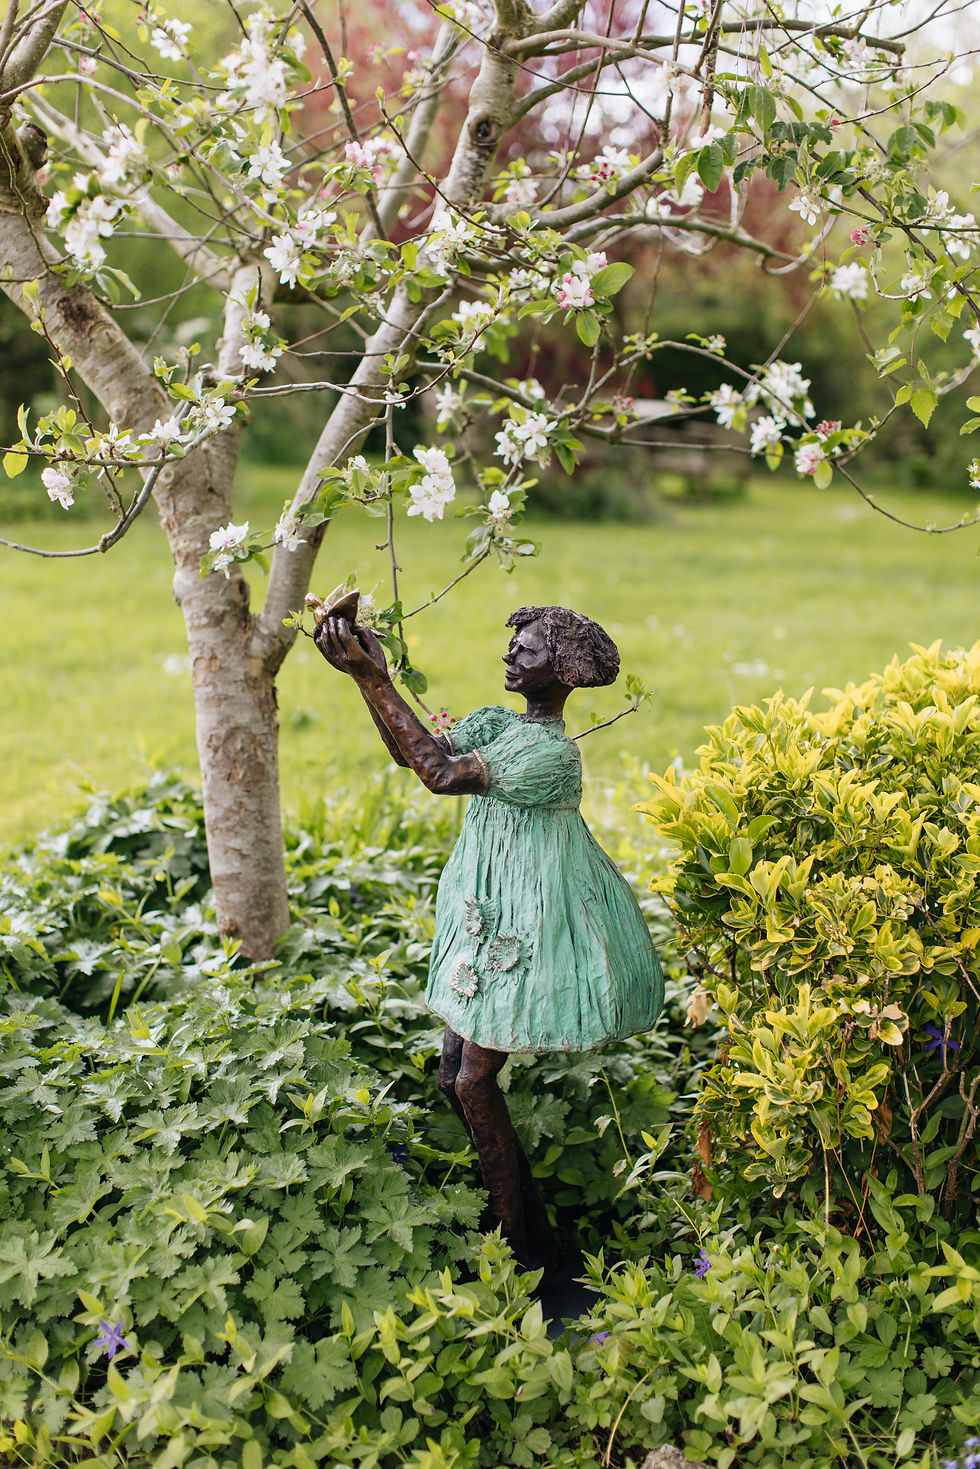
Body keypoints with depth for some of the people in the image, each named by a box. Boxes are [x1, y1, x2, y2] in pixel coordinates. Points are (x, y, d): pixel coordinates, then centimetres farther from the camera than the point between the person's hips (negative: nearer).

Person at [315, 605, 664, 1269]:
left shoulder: (553, 752, -22)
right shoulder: (497, 723, 6)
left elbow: (443, 775, -28)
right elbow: (415, 752, -5)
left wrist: (377, 680, -28)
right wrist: (369, 674, -17)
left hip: (526, 936, -9)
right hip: (487, 921, 9)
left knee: (473, 1079, -5)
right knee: (454, 1076, 12)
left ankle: (519, 1242, 12)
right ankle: (525, 1215, 27)